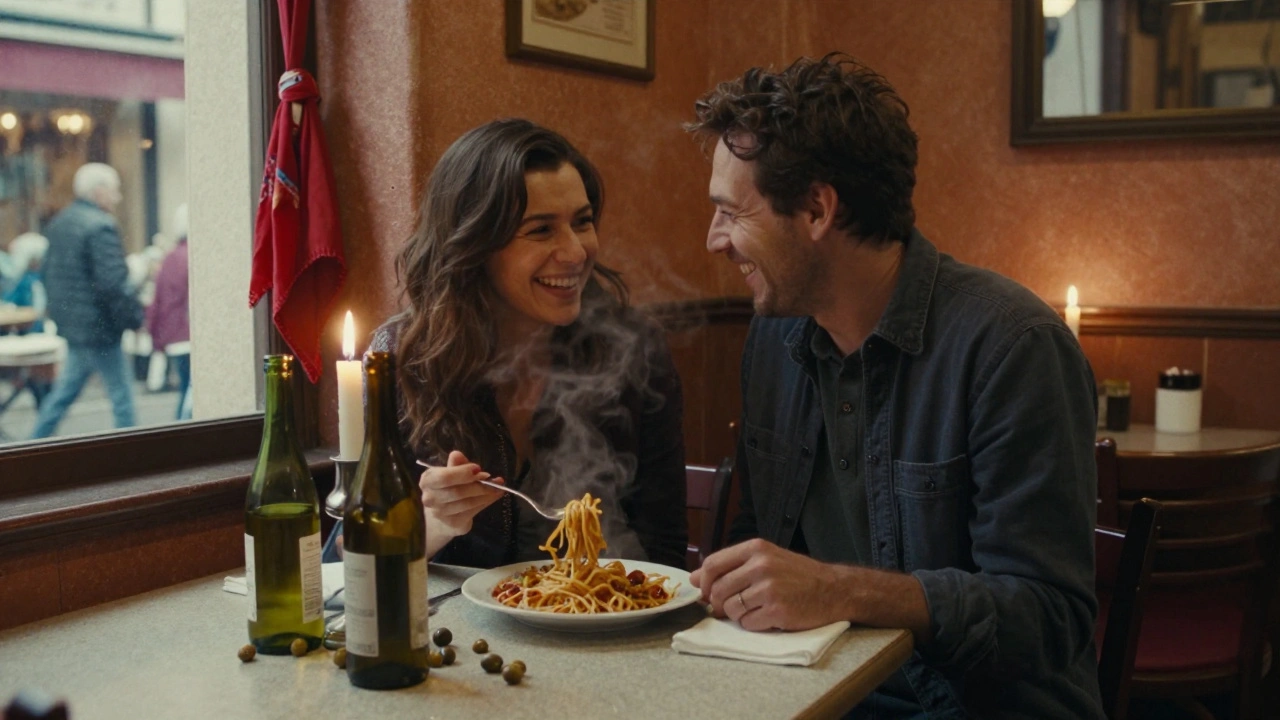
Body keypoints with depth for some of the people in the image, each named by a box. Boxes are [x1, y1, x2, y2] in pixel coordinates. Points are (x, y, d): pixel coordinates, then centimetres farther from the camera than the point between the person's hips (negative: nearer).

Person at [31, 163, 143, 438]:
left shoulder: (58, 223, 12)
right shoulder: (101, 227, -18)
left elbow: (49, 273, 18)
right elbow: (112, 283, -24)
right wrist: (135, 317, -15)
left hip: (70, 323, 9)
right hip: (98, 326, -9)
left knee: (66, 389, 17)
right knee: (120, 393, 2)